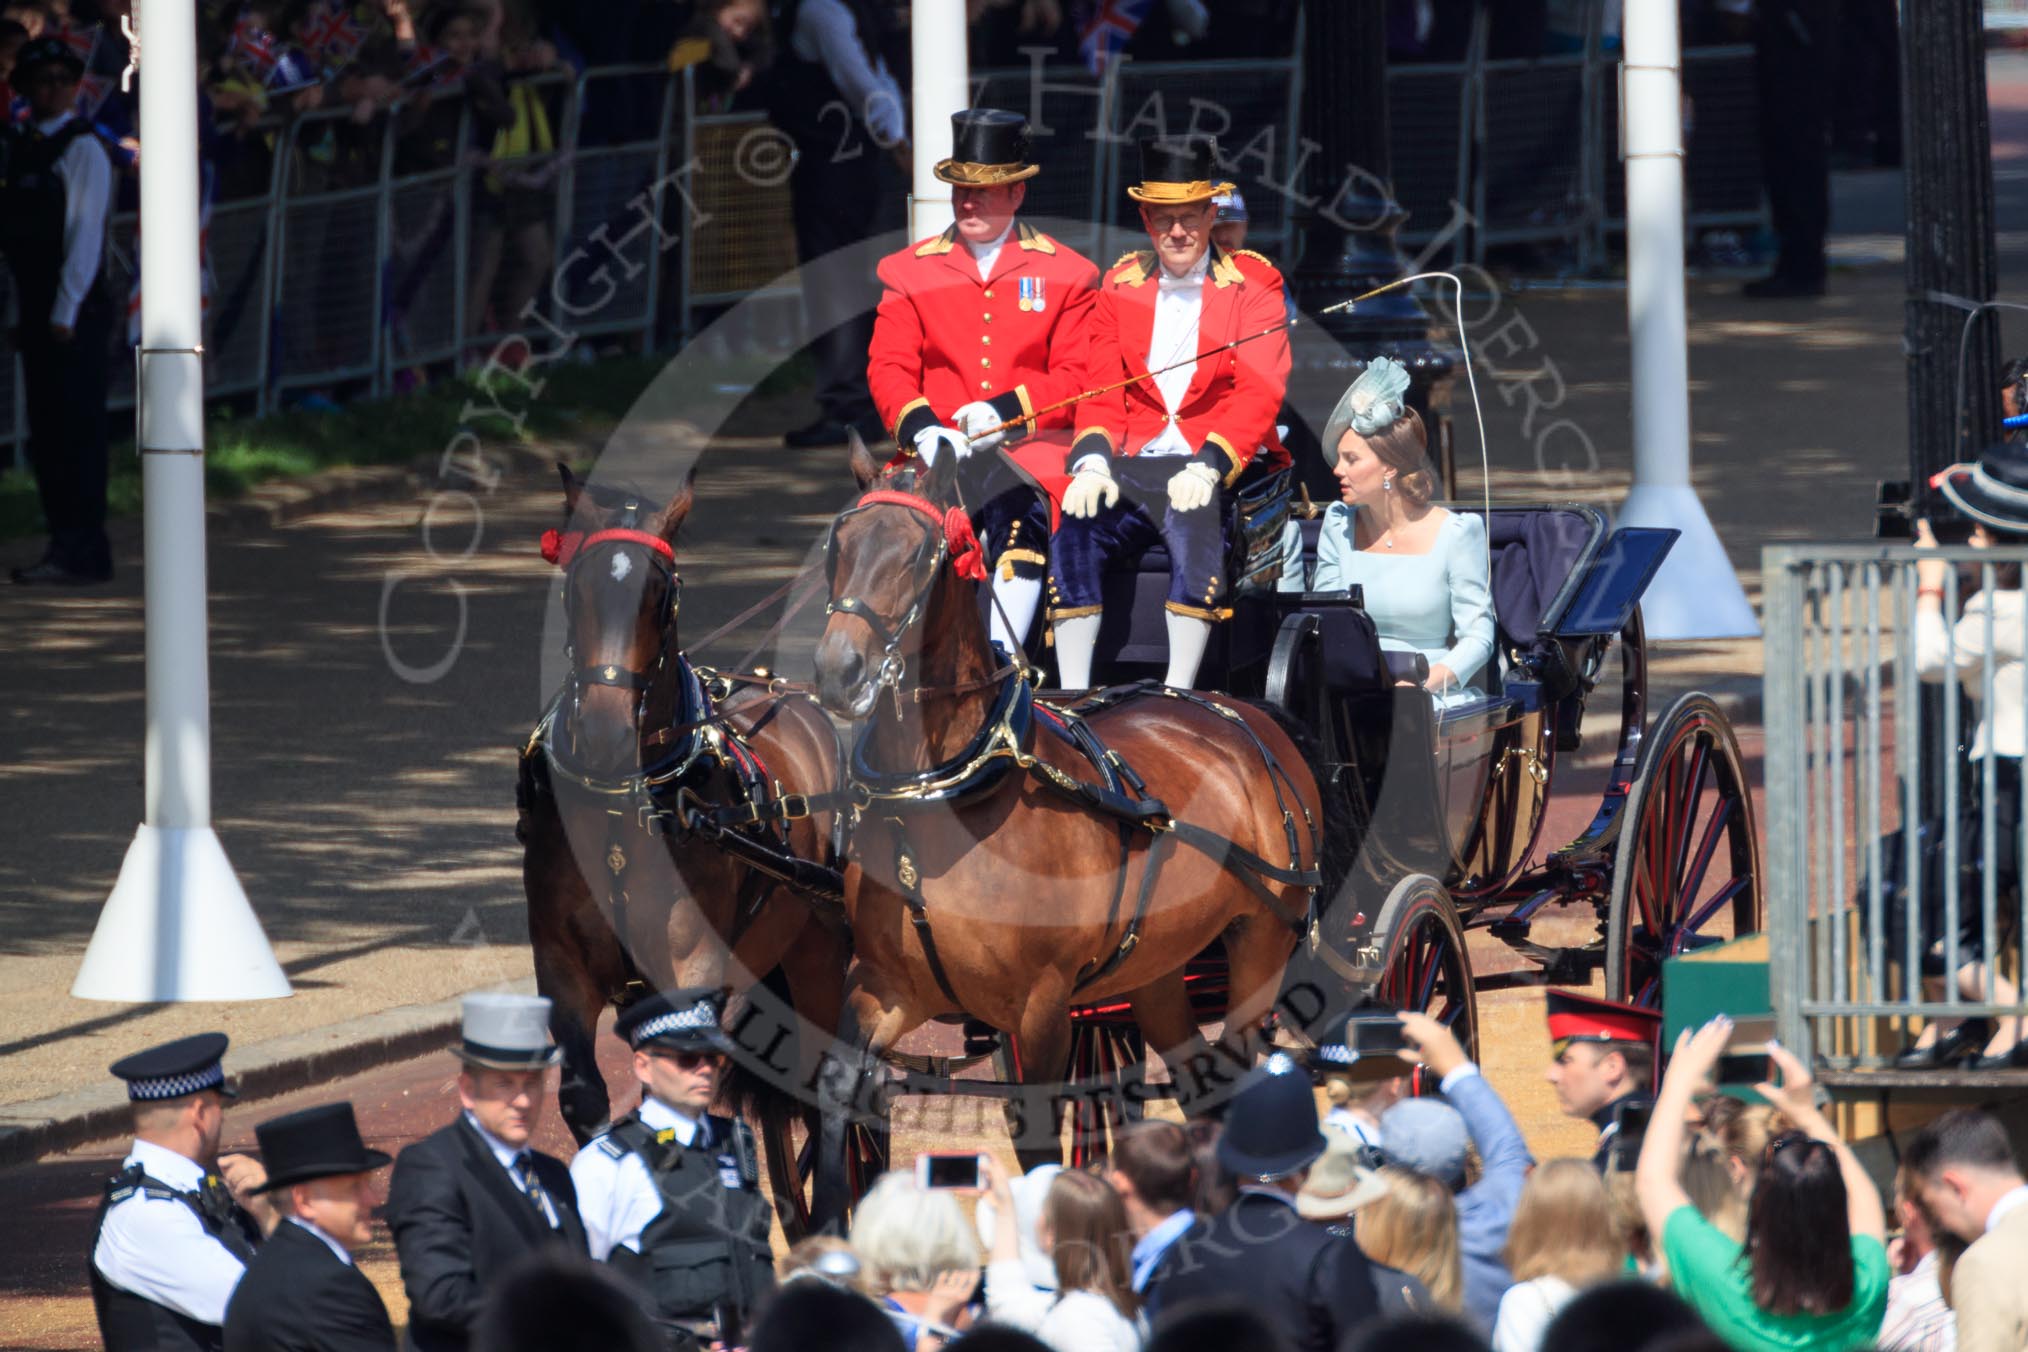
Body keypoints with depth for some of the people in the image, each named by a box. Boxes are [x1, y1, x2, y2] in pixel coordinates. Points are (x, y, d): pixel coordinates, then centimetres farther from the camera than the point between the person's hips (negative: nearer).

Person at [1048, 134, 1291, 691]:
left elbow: (1259, 395, -7)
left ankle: (1178, 696, -36)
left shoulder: (1253, 284, 4)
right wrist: (1092, 462, -12)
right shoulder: (1120, 285, 15)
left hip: (1215, 469, -3)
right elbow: (1102, 392, 9)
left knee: (1195, 521, -37)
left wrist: (1208, 467, -22)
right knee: (1072, 532, -26)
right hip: (1132, 467, 3)